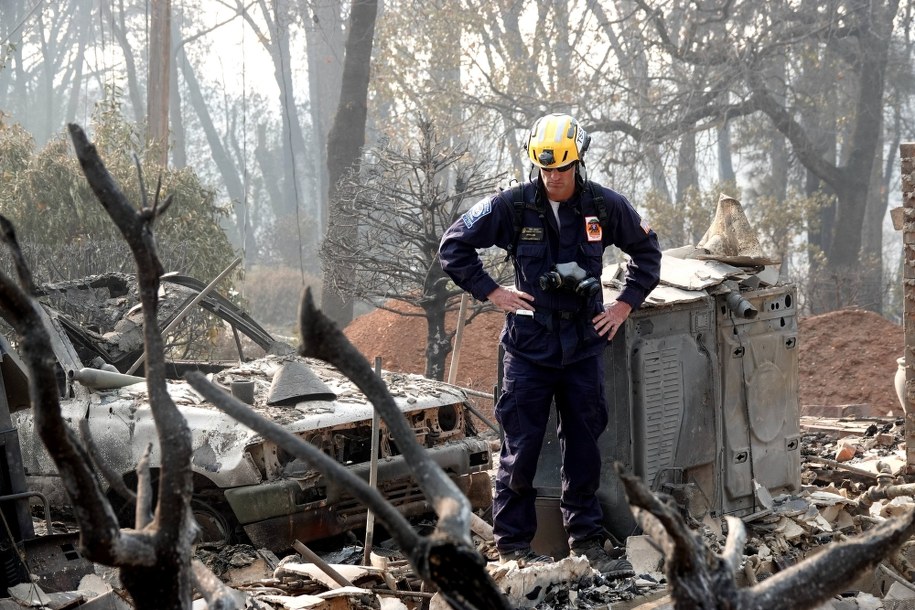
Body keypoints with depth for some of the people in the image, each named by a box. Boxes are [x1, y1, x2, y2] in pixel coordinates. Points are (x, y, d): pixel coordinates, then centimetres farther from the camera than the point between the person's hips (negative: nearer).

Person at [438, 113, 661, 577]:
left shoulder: (605, 206, -1)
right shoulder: (512, 206, -8)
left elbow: (647, 251, 16)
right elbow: (453, 247, 1)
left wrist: (626, 303, 8)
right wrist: (490, 292, -5)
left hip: (584, 343, 2)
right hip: (529, 345, -2)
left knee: (584, 445, 9)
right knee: (521, 447, 0)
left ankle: (587, 537, 21)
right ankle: (512, 541, 10)